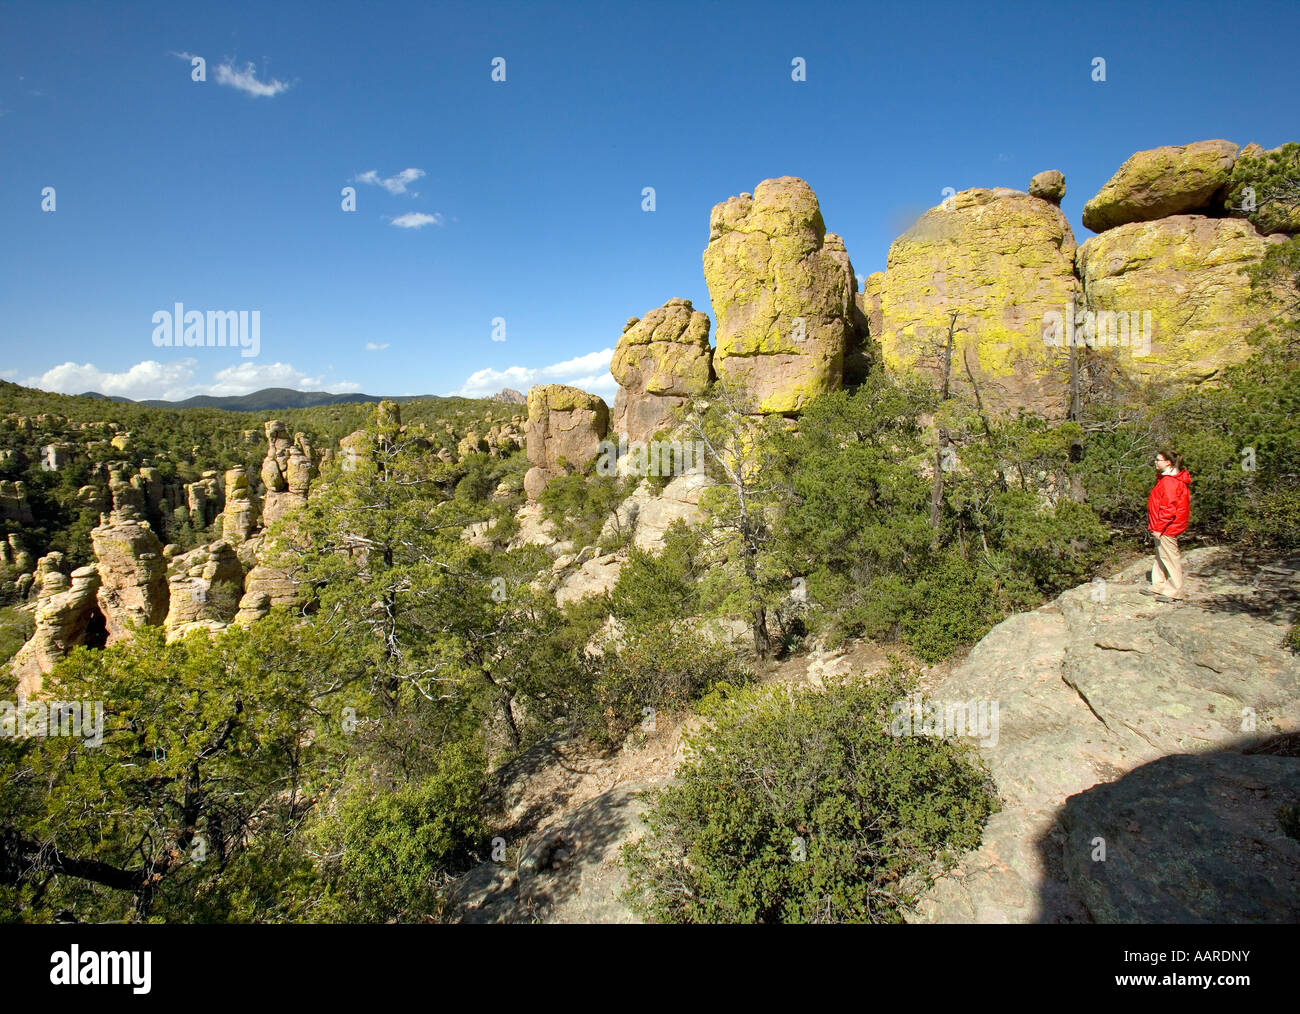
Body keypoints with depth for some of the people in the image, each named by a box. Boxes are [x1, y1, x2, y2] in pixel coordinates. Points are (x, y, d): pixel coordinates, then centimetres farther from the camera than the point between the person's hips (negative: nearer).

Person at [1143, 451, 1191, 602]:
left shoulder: (1170, 482, -19)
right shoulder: (1165, 478, 14)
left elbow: (1169, 508, -23)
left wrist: (1159, 528, -20)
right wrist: (1155, 526, 19)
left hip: (1167, 528, -11)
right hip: (1163, 527, 11)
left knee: (1169, 557, -3)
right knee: (1161, 556, 16)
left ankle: (1174, 591, 4)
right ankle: (1158, 586, 25)